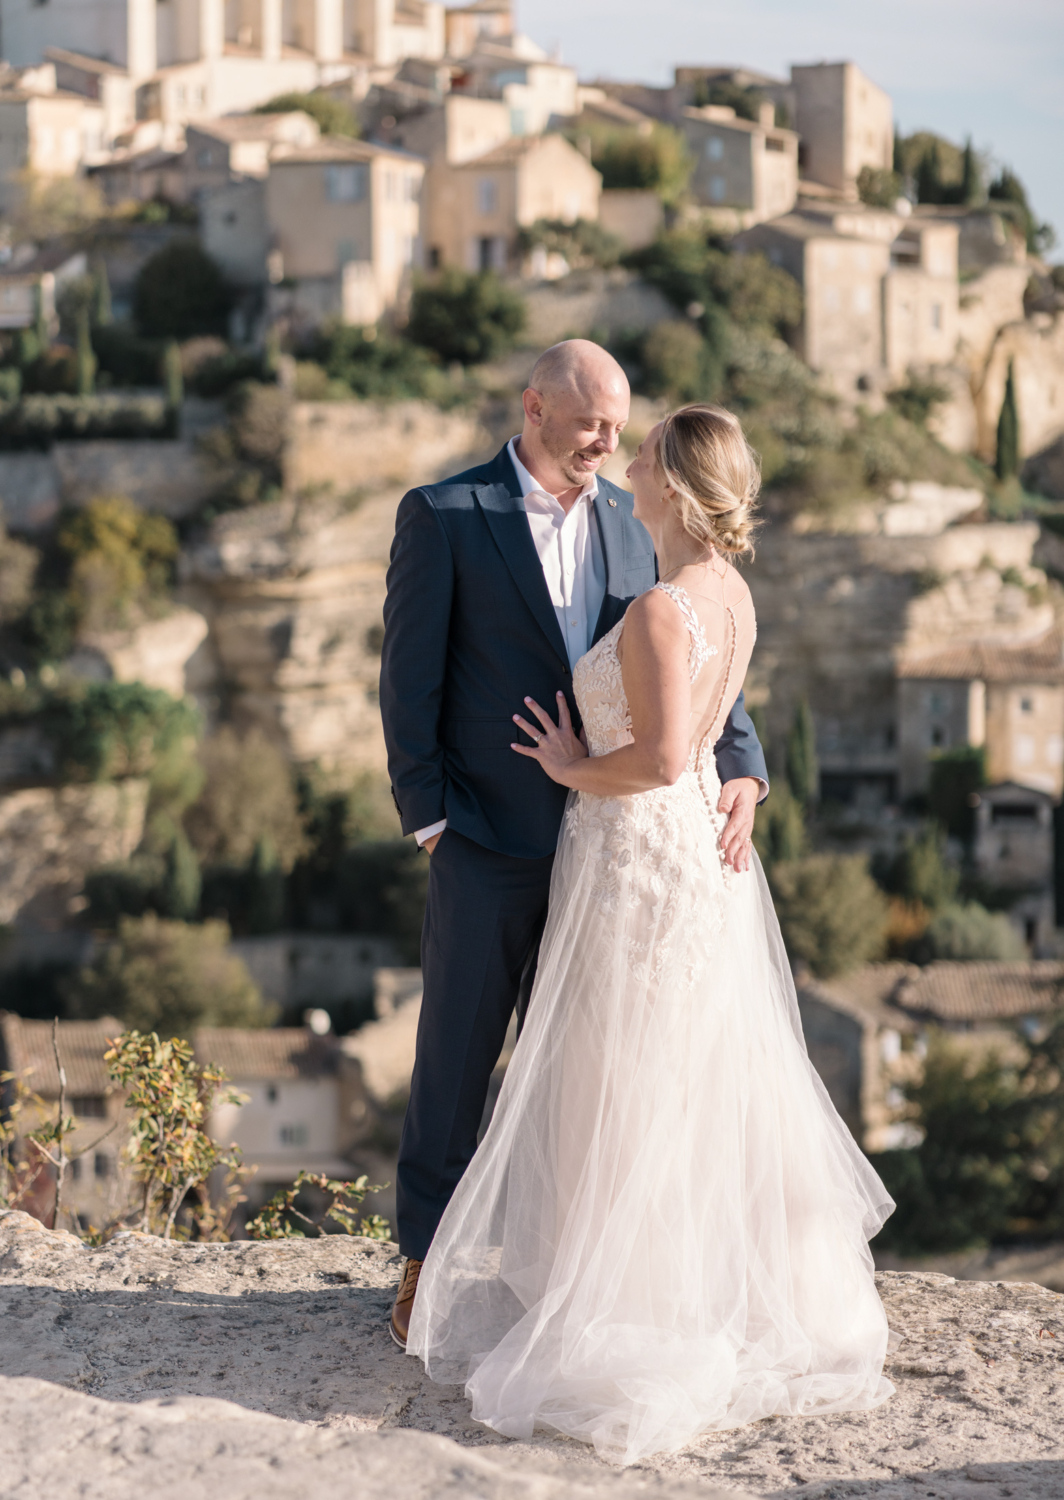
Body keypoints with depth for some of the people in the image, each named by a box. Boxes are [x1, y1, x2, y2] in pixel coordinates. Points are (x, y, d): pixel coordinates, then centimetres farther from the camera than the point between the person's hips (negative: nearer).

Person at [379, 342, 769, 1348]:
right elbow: (409, 678, -6)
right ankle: (426, 1262, 17)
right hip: (489, 843, -4)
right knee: (457, 1055, 5)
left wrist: (741, 768, -10)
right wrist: (428, 817, -9)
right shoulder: (445, 517, -6)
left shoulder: (632, 523, 7)